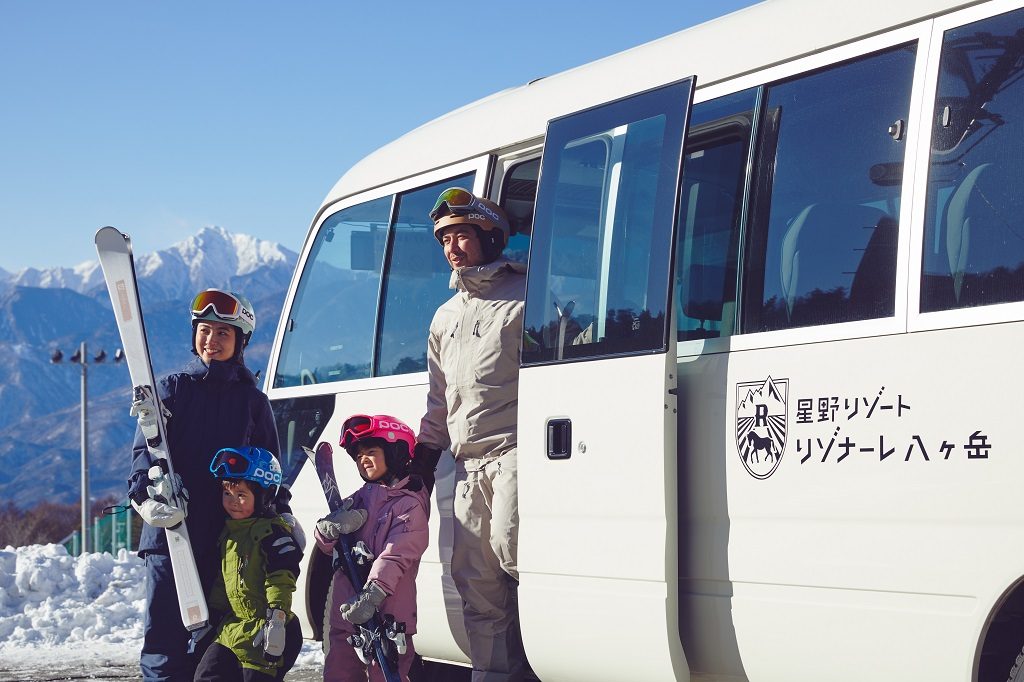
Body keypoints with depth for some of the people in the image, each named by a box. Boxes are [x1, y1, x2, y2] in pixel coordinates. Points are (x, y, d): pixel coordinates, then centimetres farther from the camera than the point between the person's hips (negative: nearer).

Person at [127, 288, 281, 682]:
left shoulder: (253, 401, 12)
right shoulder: (172, 389, 8)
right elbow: (144, 449, -2)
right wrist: (148, 494, -20)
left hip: (230, 538, 1)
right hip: (170, 530, -1)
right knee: (165, 636, -7)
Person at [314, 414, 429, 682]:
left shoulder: (409, 504, -8)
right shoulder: (360, 499, 16)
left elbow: (395, 556, -20)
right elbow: (325, 545, 15)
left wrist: (372, 595, -32)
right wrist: (331, 528, -10)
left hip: (383, 618, -8)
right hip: (343, 610, 8)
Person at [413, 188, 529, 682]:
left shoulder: (527, 295, 3)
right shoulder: (446, 317, 24)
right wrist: (425, 454, 23)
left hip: (518, 450, -7)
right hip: (470, 464, 7)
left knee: (509, 543, -26)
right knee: (475, 582, 3)